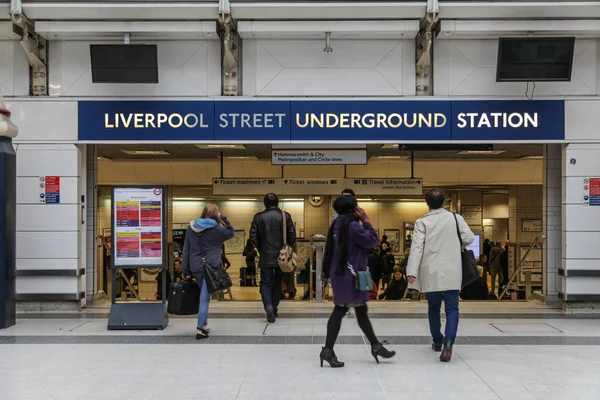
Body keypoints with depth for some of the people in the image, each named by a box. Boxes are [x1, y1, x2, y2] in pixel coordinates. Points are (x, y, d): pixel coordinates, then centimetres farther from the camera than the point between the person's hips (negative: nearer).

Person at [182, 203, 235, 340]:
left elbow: (186, 250, 8)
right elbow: (231, 232, 12)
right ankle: (200, 329, -5)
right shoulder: (216, 229, -7)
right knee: (205, 298, -4)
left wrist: (186, 271, 11)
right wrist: (222, 217, 7)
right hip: (211, 267, -5)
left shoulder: (191, 227, 8)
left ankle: (204, 325, 23)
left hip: (196, 268, 5)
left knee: (203, 296, 20)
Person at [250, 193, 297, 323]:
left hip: (265, 257, -1)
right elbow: (292, 236, -4)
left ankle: (268, 306, -18)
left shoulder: (258, 217, -5)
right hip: (281, 256, 1)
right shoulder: (285, 216, -4)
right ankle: (274, 308, 20)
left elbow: (253, 237, -6)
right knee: (278, 282, 16)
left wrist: (260, 248, 10)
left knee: (266, 283, 5)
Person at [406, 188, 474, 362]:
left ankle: (437, 341, 30)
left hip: (431, 273, 0)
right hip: (452, 272, 0)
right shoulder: (455, 218, 0)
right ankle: (448, 341, -21)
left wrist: (412, 271, -15)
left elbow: (417, 247, -12)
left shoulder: (422, 222, -4)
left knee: (434, 308, 17)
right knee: (452, 309, 1)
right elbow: (469, 238, -5)